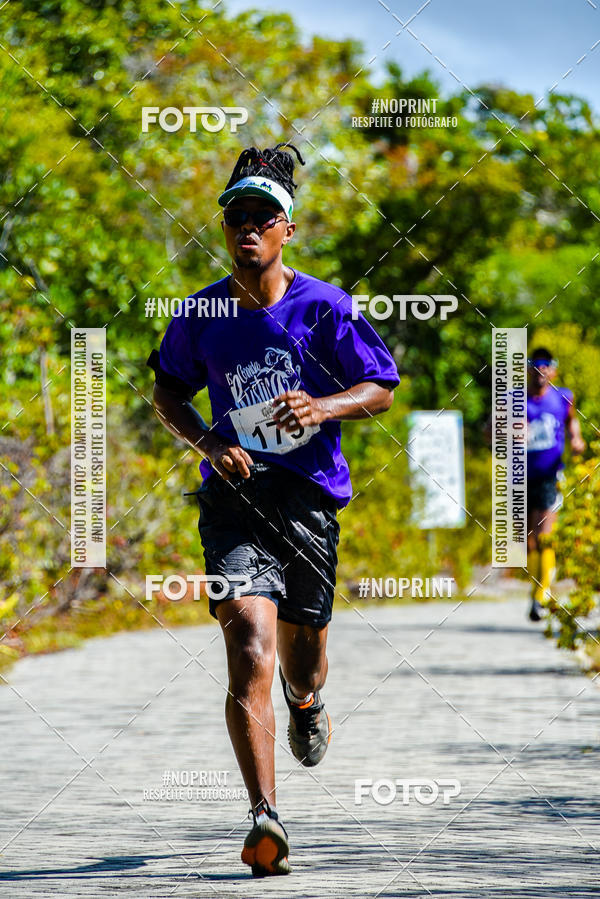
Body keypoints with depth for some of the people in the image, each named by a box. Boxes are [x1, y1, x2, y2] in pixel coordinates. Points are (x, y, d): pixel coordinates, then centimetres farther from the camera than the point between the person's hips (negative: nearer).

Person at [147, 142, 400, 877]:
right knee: (249, 639, -19)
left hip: (309, 492, 1)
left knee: (302, 644, 15)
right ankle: (265, 818, -24)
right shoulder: (201, 315, 1)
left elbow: (380, 390, 1)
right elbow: (167, 393, 15)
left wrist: (324, 407, -20)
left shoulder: (323, 307, -4)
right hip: (235, 493, -1)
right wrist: (207, 441, -5)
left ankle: (306, 700, 57)